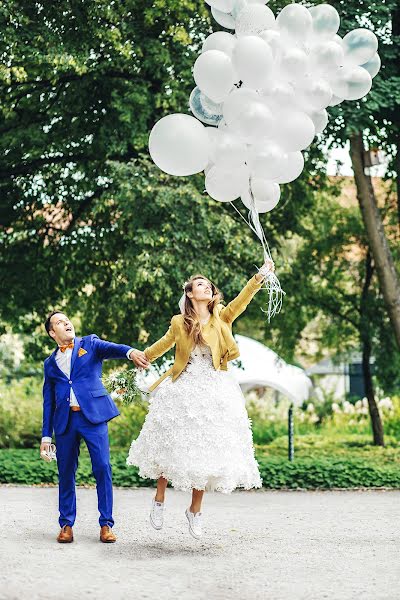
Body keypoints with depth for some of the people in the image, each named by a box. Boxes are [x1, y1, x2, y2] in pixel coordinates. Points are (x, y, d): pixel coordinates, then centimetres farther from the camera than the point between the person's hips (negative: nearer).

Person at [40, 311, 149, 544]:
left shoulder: (90, 344, 11)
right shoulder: (50, 363, 19)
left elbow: (110, 348, -11)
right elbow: (48, 401, 19)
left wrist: (130, 351, -34)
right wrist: (46, 435, 13)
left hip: (93, 414, -3)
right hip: (64, 420, 3)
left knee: (103, 467, -8)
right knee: (66, 472, 5)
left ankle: (106, 524, -1)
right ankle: (66, 524, 16)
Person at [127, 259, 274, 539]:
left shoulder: (221, 318, 1)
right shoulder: (179, 323, 2)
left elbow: (241, 300, -15)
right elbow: (162, 345, 19)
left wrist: (260, 276, -29)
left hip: (213, 391, 0)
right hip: (182, 390, 0)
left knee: (205, 449, 3)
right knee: (171, 444, 3)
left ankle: (195, 510, 17)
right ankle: (159, 500, 20)